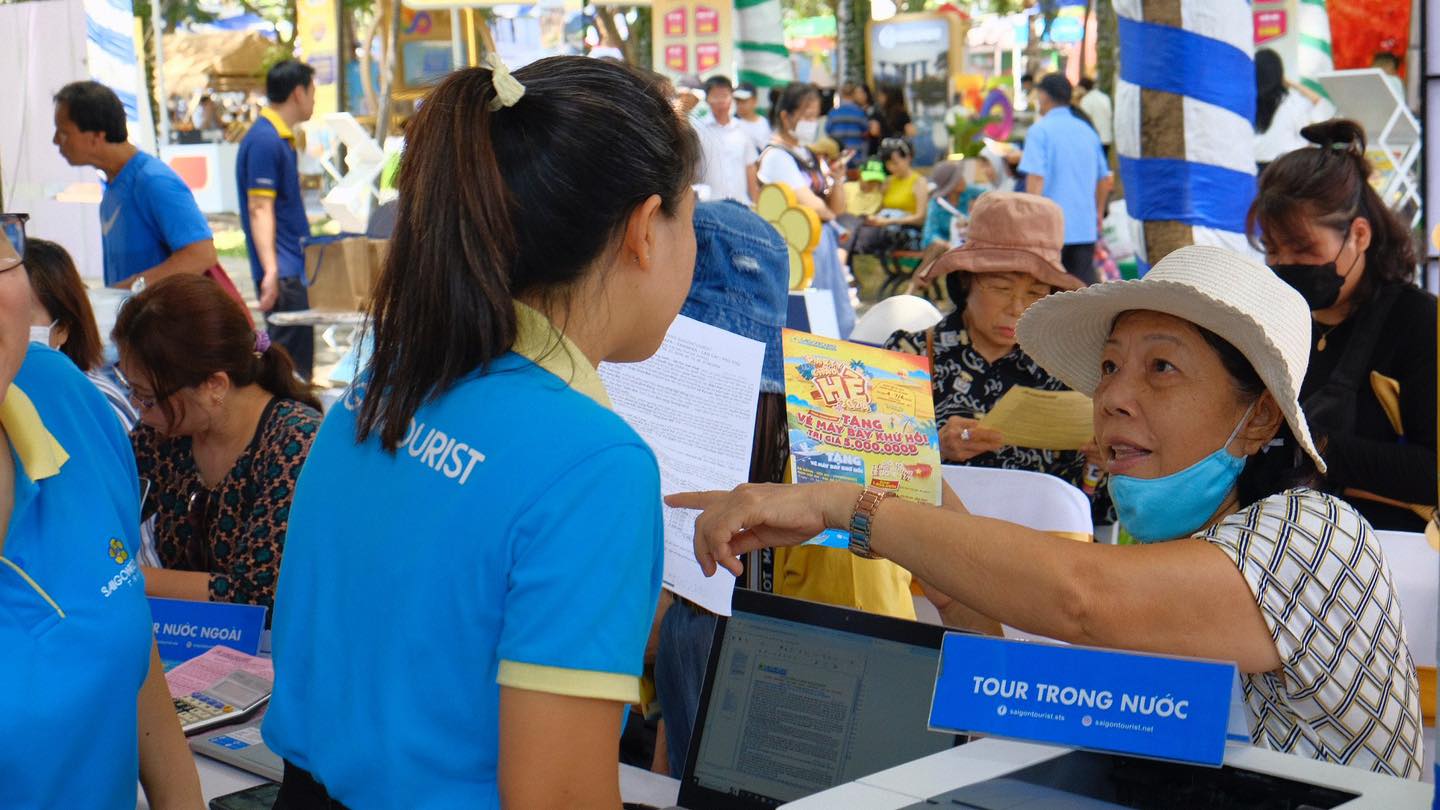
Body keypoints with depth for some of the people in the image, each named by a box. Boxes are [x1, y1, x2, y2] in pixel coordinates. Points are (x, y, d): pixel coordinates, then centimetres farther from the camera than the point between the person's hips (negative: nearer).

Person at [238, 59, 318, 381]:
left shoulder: (282, 138, 17)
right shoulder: (264, 140, -14)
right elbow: (259, 208, -20)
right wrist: (270, 270, -29)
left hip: (294, 269, 10)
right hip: (282, 273, -10)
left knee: (300, 364, 12)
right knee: (290, 366, -10)